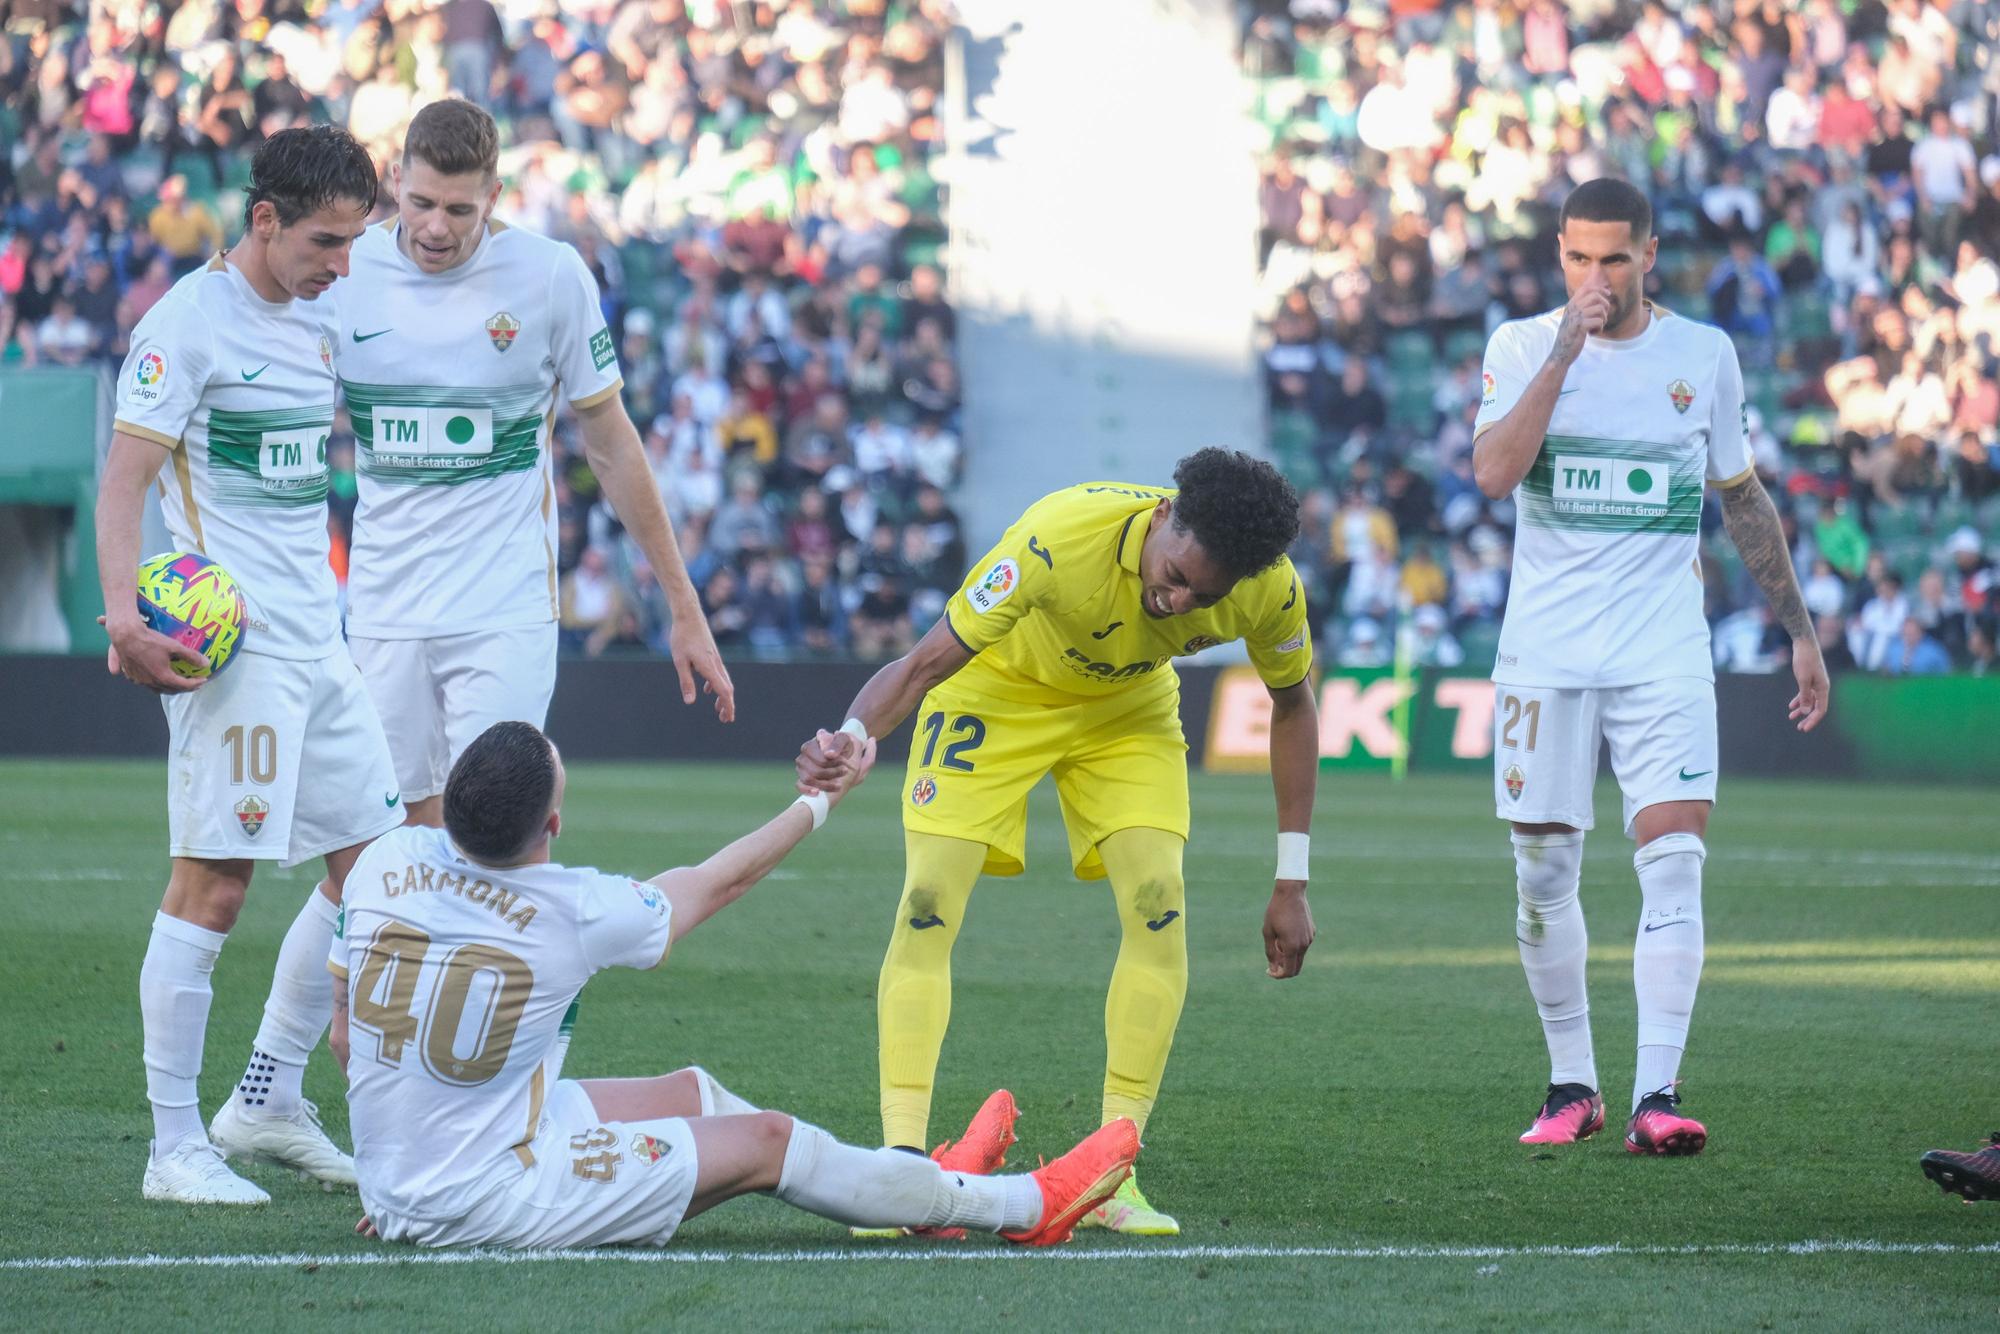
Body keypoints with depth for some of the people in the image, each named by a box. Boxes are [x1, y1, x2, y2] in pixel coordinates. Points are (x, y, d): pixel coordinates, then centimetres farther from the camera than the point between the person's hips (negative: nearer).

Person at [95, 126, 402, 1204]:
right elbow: (124, 479, -15)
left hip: (315, 633, 9)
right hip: (230, 643, -9)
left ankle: (267, 1103, 20)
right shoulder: (188, 323, -10)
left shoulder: (320, 316, 14)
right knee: (212, 883, -10)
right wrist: (124, 613, -27)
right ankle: (175, 1148, -5)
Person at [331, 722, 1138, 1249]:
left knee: (690, 1091, 21)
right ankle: (1026, 1206, 22)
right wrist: (821, 801, 18)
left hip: (390, 1191, 7)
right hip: (491, 1202, -7)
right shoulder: (573, 911, -19)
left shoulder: (385, 864, -7)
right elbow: (721, 880, 0)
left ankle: (923, 1184, 38)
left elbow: (346, 1034, 4)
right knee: (764, 1141, 7)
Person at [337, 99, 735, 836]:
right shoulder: (345, 274, -2)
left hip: (505, 611, -2)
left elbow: (610, 443, 5)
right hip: (382, 610, 2)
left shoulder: (551, 276, -5)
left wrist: (684, 606, 8)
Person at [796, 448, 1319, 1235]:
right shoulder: (1060, 536, -40)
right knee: (929, 903, -17)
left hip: (1128, 708, 3)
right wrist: (851, 740, -55)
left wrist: (1292, 884, -6)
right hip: (998, 691, -3)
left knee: (1159, 905, -16)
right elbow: (927, 663, -34)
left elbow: (1292, 705, -6)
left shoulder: (1270, 591, -28)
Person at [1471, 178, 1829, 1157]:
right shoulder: (1522, 347, 2)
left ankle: (1656, 1095, -17)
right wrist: (1565, 352, -18)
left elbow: (1744, 498, 16)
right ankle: (1571, 1087, 17)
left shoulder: (1703, 356, 6)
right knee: (1543, 870, 2)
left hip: (1663, 651, 0)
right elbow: (1494, 473, -14)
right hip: (1544, 648, 0)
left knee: (1674, 857, -13)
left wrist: (1799, 630, 16)